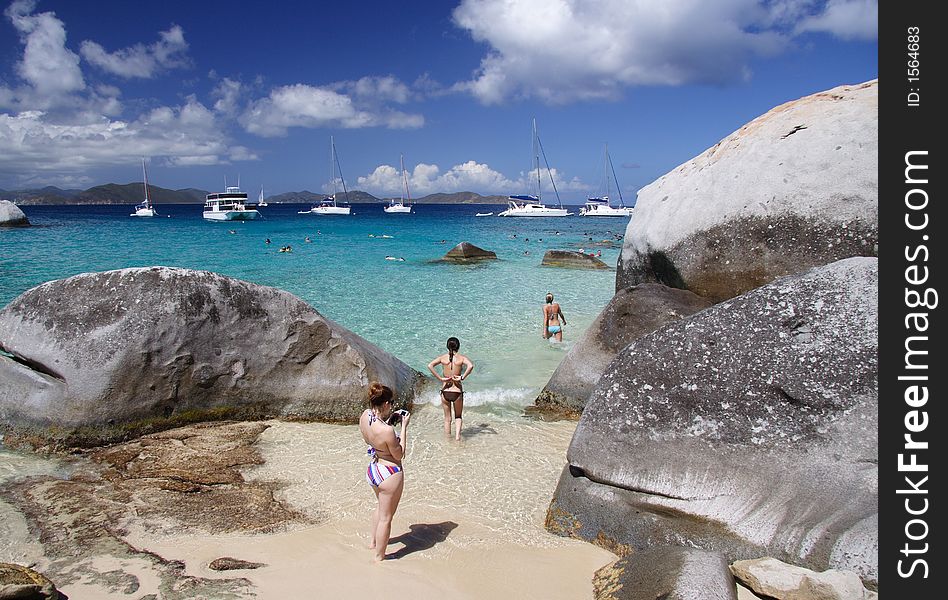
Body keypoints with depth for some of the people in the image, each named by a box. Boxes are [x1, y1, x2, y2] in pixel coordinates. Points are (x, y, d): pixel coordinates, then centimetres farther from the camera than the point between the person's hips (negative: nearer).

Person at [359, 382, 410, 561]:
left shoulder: (365, 415, -11)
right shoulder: (387, 430, -34)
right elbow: (399, 454, -17)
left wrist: (388, 418, 3)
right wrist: (404, 426, -16)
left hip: (372, 469, 8)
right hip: (390, 474, -8)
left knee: (381, 506, 34)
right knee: (385, 517, 12)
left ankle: (372, 541, 51)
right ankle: (379, 557, 28)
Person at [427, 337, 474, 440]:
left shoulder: (442, 357, 0)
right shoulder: (461, 358, -4)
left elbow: (430, 365, -14)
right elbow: (470, 366, -24)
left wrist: (440, 378, -12)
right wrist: (462, 377, -16)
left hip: (445, 392, 1)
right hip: (457, 392, -1)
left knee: (447, 419, 18)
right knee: (458, 417, 21)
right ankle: (457, 436, 2)